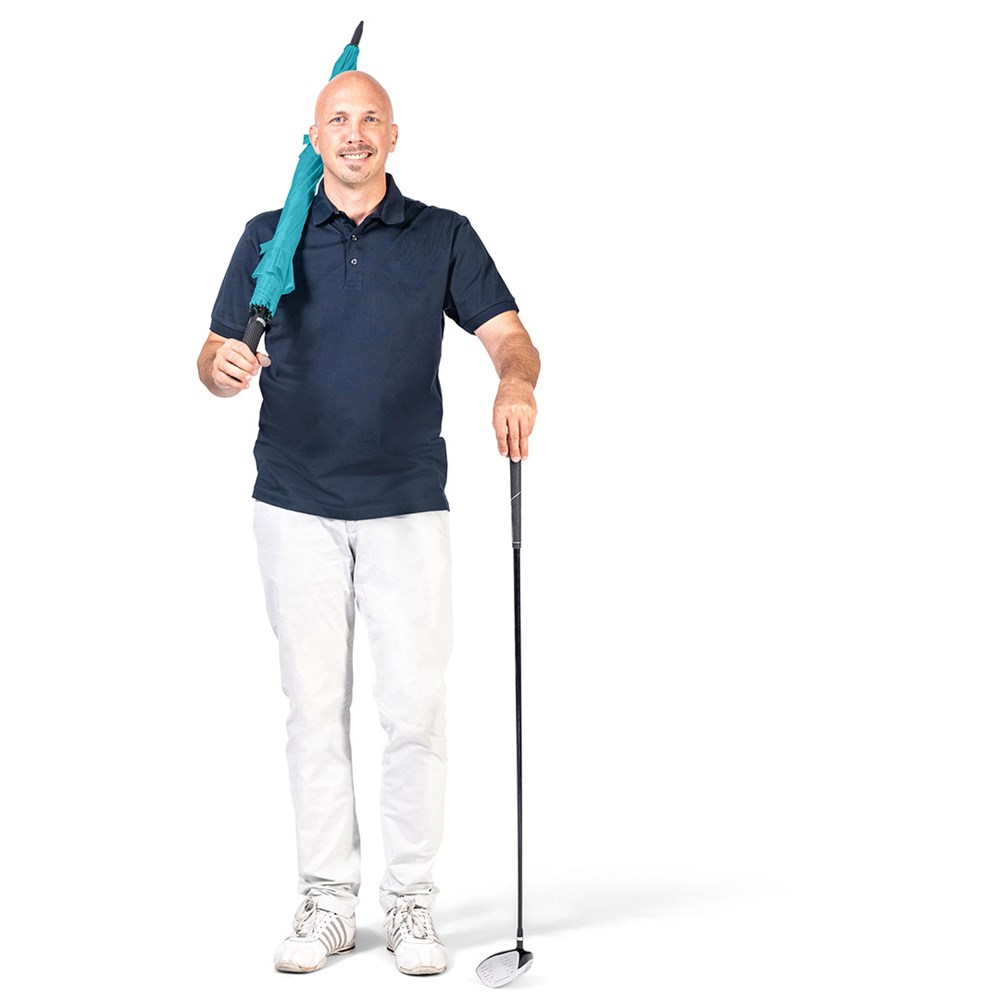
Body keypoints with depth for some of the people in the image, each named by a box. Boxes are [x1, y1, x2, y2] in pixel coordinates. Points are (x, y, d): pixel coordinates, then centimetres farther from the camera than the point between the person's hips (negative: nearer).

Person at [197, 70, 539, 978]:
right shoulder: (271, 238, 8)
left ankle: (412, 900, 12)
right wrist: (225, 368, -19)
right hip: (297, 507, 1)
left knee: (415, 706, -1)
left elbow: (509, 335, -3)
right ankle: (326, 901, 14)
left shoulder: (444, 237, 6)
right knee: (316, 706, 4)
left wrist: (515, 385, -26)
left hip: (408, 507, -1)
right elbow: (217, 357, 6)